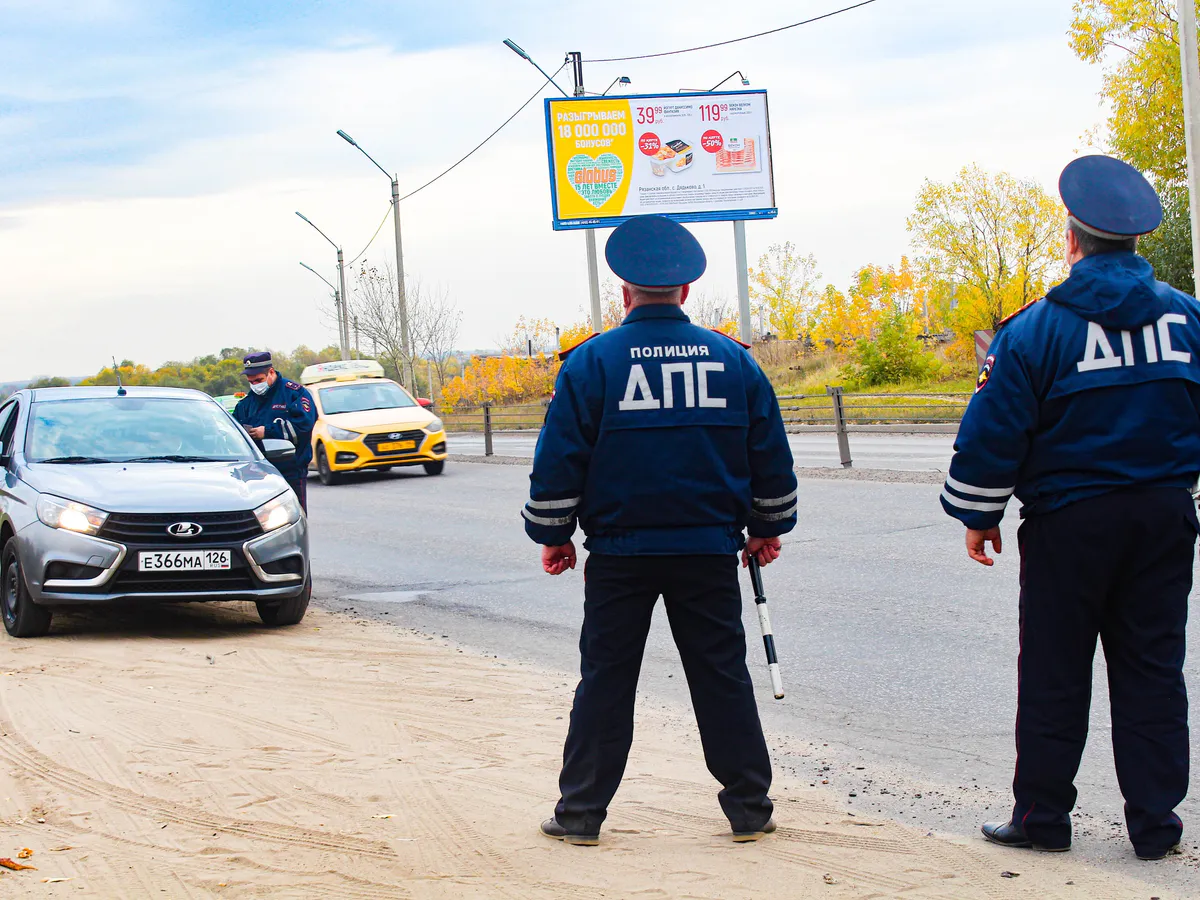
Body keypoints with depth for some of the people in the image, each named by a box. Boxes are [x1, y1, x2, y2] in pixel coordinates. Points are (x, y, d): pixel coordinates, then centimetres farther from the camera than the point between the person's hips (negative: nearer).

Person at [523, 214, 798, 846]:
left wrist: (553, 534, 8)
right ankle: (748, 807, 12)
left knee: (605, 680, 6)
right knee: (722, 676, 9)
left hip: (619, 551, -2)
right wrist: (767, 528, 21)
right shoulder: (732, 360, 3)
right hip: (710, 551, 2)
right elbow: (771, 456, 9)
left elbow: (559, 458, -4)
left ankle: (581, 812, 9)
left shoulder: (592, 361, -5)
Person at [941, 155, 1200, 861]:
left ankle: (1042, 815, 12)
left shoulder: (1037, 329, -10)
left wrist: (980, 516, 2)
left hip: (1069, 524, -3)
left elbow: (994, 432, -8)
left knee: (1055, 674, 6)